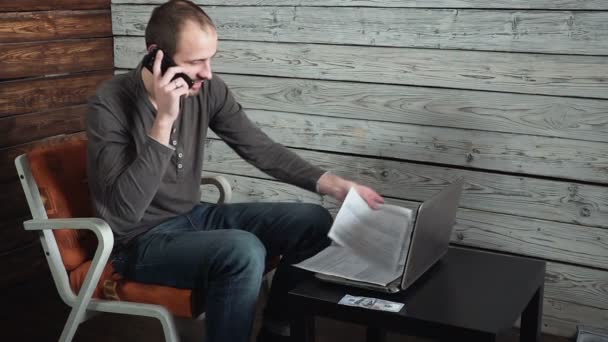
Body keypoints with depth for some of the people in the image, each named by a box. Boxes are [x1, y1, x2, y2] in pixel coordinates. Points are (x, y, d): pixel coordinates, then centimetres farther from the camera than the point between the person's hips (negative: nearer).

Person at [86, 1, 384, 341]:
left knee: (314, 221, -2)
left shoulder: (207, 89, -6)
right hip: (142, 241, -6)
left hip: (195, 216, 7)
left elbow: (262, 149, 0)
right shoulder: (111, 104, -21)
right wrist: (164, 120, -35)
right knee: (244, 251, -34)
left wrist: (332, 183, -10)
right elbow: (126, 209, -29)